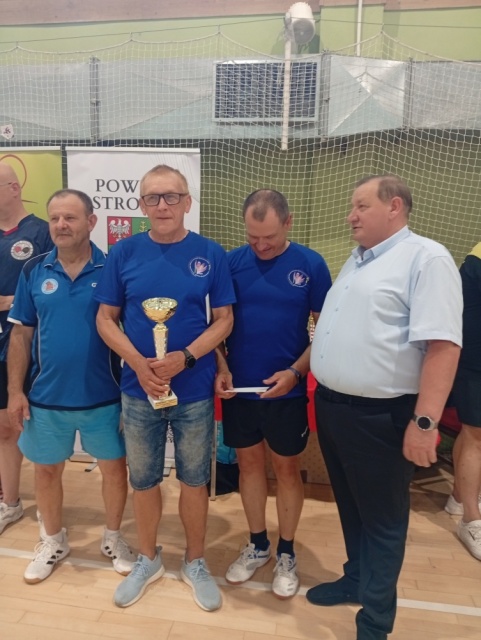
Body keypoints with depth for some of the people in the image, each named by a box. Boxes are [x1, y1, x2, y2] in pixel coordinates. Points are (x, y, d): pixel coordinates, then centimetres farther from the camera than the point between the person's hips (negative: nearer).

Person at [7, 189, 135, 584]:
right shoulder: (34, 271, -1)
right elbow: (21, 334, 4)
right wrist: (16, 391, 1)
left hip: (104, 397, -2)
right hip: (46, 398, 3)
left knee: (114, 468, 12)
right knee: (47, 470, 17)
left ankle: (114, 537, 38)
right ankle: (53, 541, 42)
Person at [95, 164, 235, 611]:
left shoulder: (210, 254, -4)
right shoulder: (123, 253, -2)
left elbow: (224, 319, -3)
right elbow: (106, 319, 0)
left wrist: (185, 357, -18)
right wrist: (139, 363, -15)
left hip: (194, 391, -1)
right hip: (138, 391, 1)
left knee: (194, 479, 13)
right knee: (143, 479, 16)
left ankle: (195, 562, 36)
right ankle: (148, 560, 40)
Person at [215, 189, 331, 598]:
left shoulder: (311, 265, -8)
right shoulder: (232, 262, -3)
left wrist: (296, 371, -16)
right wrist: (221, 368, -10)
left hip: (287, 391, -2)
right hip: (239, 388, 2)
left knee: (286, 468, 12)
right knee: (249, 463, 15)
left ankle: (286, 553, 33)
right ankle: (257, 545, 36)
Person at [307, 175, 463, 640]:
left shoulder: (426, 258, -12)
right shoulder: (357, 261, 14)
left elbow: (443, 344, -20)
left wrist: (425, 421, -23)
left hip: (378, 415, -8)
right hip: (331, 405, 8)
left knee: (381, 516, 11)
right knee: (349, 505, 23)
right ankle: (355, 580, 44)